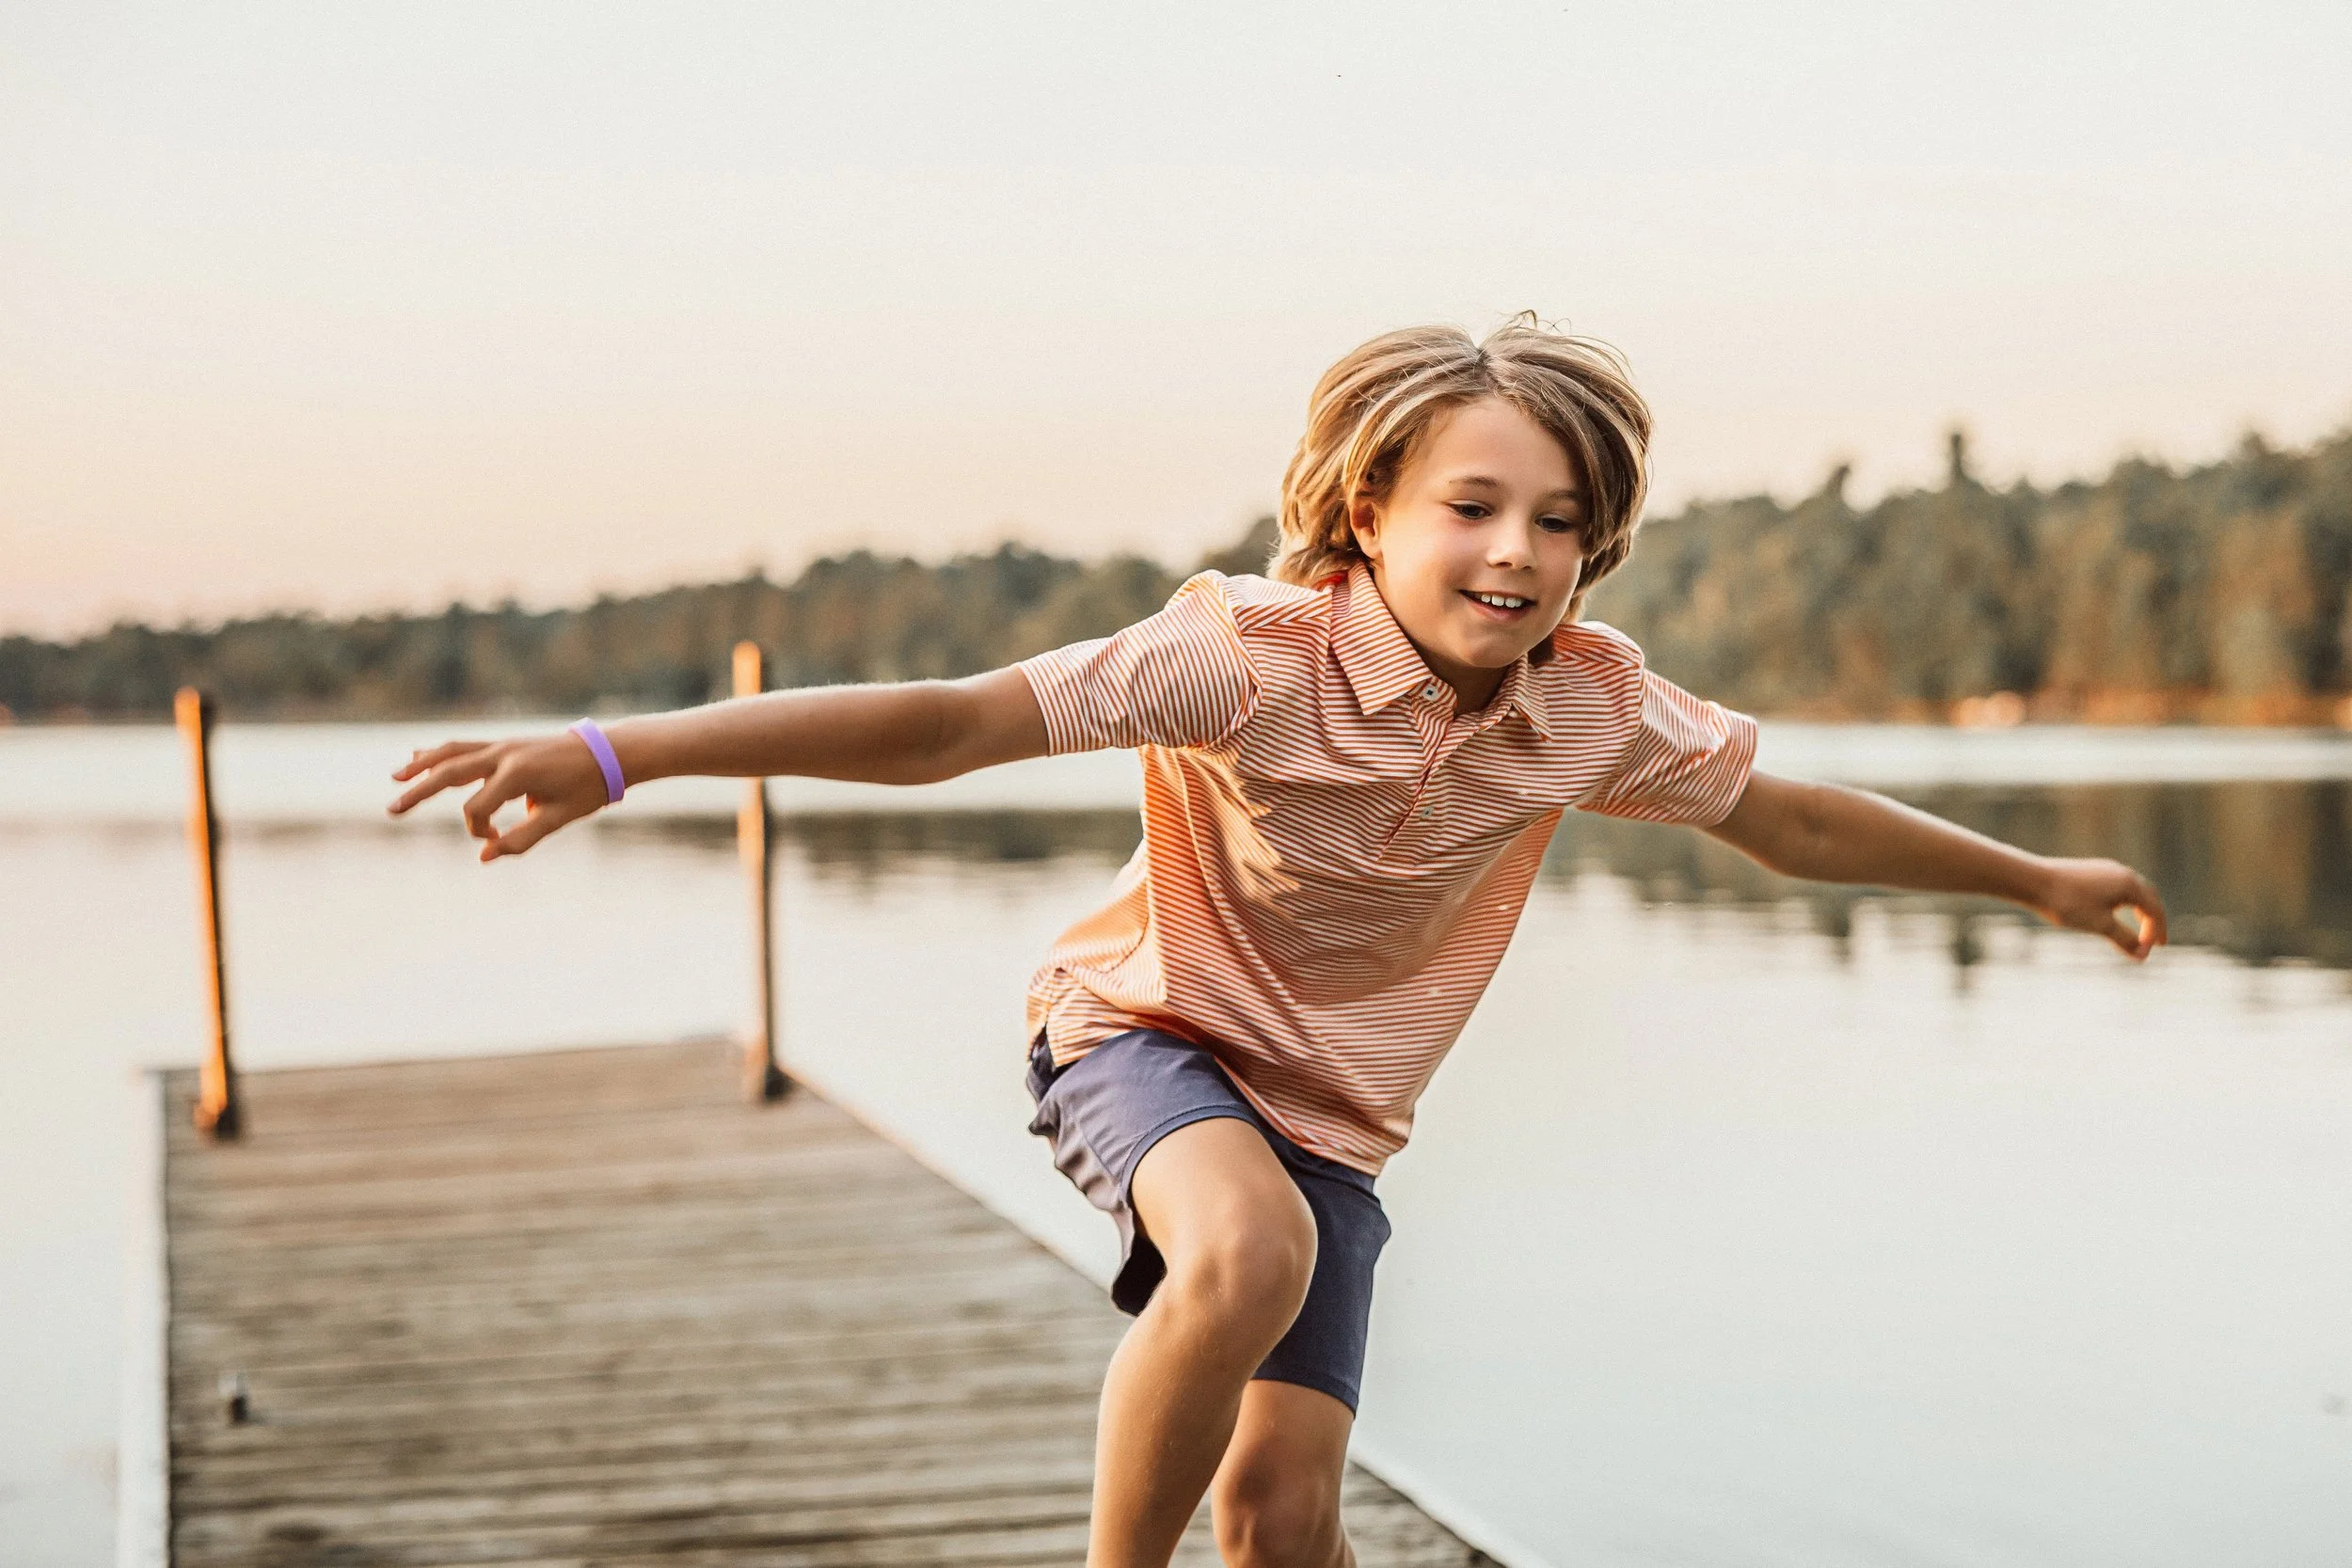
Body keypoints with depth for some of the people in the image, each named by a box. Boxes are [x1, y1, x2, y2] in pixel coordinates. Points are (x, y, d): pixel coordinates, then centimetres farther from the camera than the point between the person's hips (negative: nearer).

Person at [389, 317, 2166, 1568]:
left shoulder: (1592, 707, -11)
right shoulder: (1254, 654, -27)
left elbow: (1797, 817, 6)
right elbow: (955, 719, -34)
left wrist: (2034, 878, 16)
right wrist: (615, 758, -42)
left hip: (1337, 1107, 4)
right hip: (1151, 1033, -4)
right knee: (1251, 1253, -37)